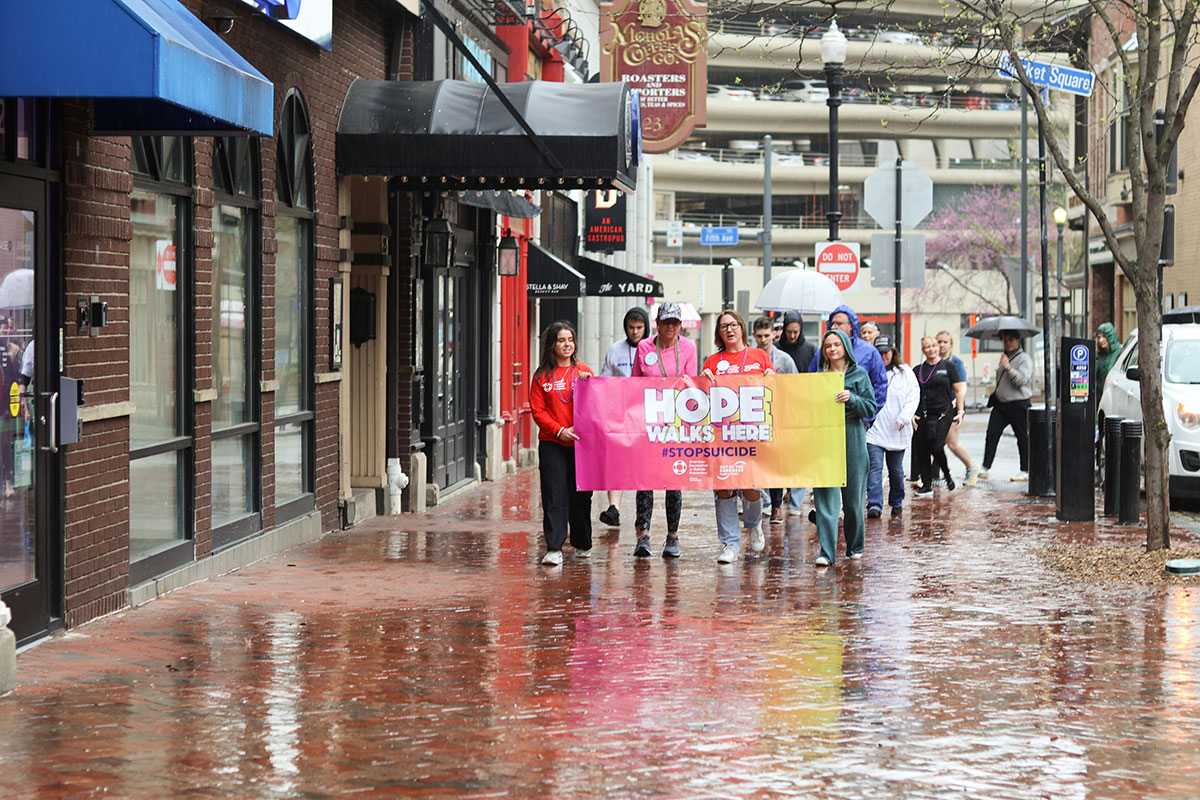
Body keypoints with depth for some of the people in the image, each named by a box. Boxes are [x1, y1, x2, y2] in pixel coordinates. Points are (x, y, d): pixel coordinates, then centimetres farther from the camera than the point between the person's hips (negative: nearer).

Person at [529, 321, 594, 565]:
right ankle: (554, 548, -10)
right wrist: (560, 430, -12)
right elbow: (538, 411, 1)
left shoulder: (583, 371, 8)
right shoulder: (542, 376, 5)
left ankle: (582, 544, 23)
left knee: (581, 495, 7)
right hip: (552, 444, -1)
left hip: (581, 443, 1)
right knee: (555, 496, -8)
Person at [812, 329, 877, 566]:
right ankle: (826, 551, -11)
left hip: (852, 437, -1)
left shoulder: (859, 375, 5)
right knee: (824, 495, -8)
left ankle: (855, 546, 22)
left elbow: (871, 408, 0)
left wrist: (851, 399, -15)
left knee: (853, 496, 5)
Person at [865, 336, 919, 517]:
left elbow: (913, 396, 1)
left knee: (896, 470, 12)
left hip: (897, 432, 2)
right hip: (873, 429, -2)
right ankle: (874, 506, -16)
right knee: (875, 467, -13)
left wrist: (904, 418, -10)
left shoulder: (905, 372, 5)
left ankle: (896, 503, 29)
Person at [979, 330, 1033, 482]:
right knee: (991, 434, -5)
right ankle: (985, 468, -7)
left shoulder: (1024, 359, -8)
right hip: (1001, 403, 7)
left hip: (1018, 404, -7)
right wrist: (995, 392, 20)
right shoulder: (1004, 357, 16)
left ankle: (1025, 471, 10)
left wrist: (1008, 367, -24)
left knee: (1022, 438, 2)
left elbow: (1022, 380, -22)